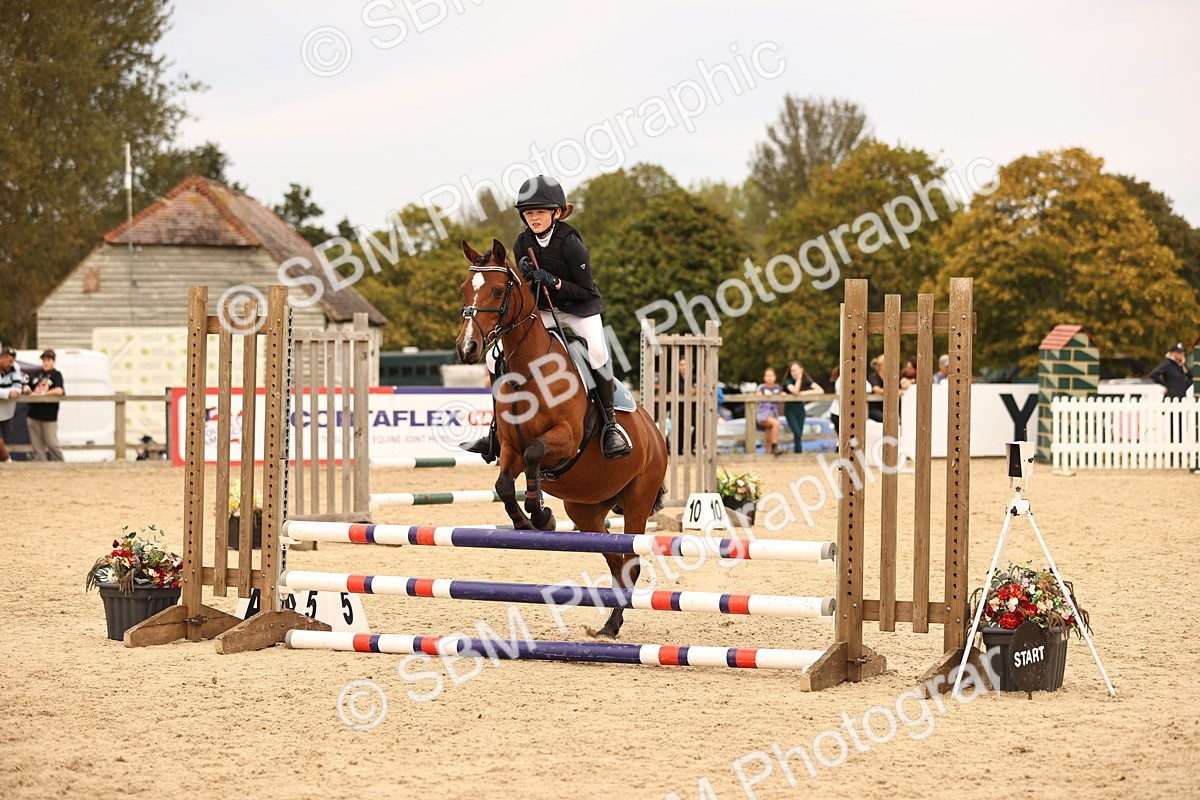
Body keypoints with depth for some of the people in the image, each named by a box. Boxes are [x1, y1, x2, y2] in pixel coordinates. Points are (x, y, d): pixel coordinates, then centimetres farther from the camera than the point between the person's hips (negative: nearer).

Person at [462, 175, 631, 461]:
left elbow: (586, 290, -17)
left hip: (580, 308, -5)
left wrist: (554, 282, -31)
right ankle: (496, 432, -2)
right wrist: (524, 276, -20)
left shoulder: (571, 243, -21)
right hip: (542, 310, 5)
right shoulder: (523, 243, -6)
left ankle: (611, 424, -19)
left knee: (597, 352, -32)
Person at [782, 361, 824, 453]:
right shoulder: (788, 381, -12)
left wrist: (805, 392, -23)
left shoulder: (806, 380, -5)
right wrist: (799, 379, -24)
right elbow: (795, 391, -32)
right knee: (797, 433, -17)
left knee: (799, 435, 5)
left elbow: (821, 391, -16)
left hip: (800, 409, 3)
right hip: (790, 410, -3)